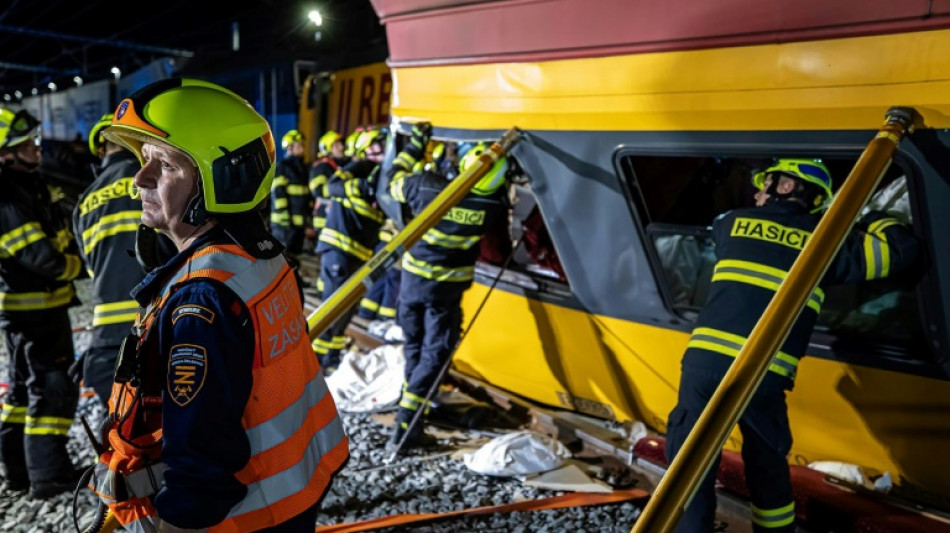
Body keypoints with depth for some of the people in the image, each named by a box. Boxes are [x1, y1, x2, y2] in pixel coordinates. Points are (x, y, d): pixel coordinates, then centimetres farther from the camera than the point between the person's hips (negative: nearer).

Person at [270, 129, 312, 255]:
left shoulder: (303, 167, 16)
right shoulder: (282, 167, -8)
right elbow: (277, 193, -13)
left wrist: (309, 213, 17)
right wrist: (284, 216, -18)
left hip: (300, 221, 8)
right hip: (284, 221, -8)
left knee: (295, 251, 12)